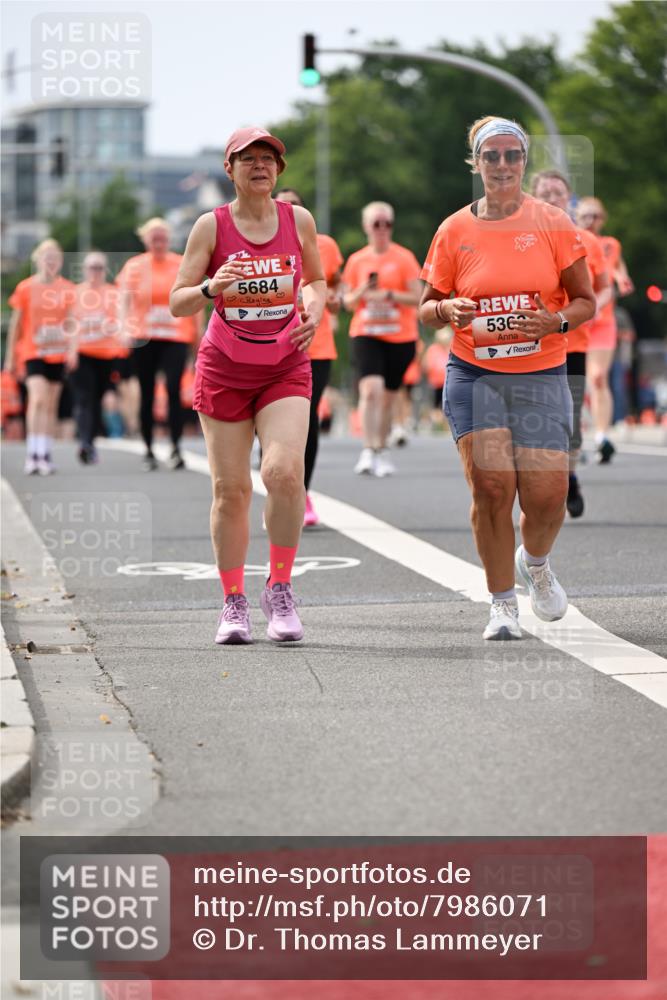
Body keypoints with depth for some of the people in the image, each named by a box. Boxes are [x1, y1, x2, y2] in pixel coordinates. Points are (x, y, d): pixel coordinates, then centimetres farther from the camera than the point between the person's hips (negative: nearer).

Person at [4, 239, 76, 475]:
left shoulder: (68, 290, 3)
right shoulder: (25, 288, 0)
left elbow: (72, 323, 1)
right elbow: (16, 324, 6)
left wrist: (72, 350, -14)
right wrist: (11, 357, 8)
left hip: (58, 354, 2)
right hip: (33, 352, -2)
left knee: (51, 406, 8)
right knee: (37, 399, -18)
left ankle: (46, 455, 14)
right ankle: (32, 454, -19)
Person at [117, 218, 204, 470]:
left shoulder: (183, 265, 5)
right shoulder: (134, 266, 4)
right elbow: (125, 300, 0)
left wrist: (198, 332, 9)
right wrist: (125, 329, -14)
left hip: (176, 338, -1)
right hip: (144, 338, 1)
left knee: (173, 390, -15)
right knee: (147, 395, 6)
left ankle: (176, 449, -12)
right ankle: (148, 451, 15)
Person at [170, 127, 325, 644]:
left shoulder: (298, 219, 2)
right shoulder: (212, 226, -4)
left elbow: (317, 280, 18)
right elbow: (177, 302, -4)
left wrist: (314, 311, -4)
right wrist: (211, 288, -25)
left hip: (286, 369, 0)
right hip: (225, 370, 0)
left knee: (284, 471, -20)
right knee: (230, 489, 0)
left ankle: (280, 589, -6)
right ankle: (234, 604, 13)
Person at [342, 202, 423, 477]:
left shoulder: (404, 258, 0)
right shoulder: (356, 261, 6)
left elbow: (417, 297, -4)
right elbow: (348, 302, 11)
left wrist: (388, 295, -17)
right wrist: (361, 292, -10)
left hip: (400, 337, 0)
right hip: (365, 334, 0)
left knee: (388, 396, 7)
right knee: (370, 389, -20)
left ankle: (382, 450, 23)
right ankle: (368, 451, -21)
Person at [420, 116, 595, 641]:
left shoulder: (553, 224, 1)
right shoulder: (454, 230, 3)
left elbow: (586, 301, 5)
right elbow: (427, 308, 11)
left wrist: (556, 322, -16)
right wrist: (448, 311, -12)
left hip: (542, 377, 0)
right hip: (474, 375, 0)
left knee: (547, 494, -7)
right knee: (491, 487, -12)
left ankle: (535, 563, 29)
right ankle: (502, 603, 4)